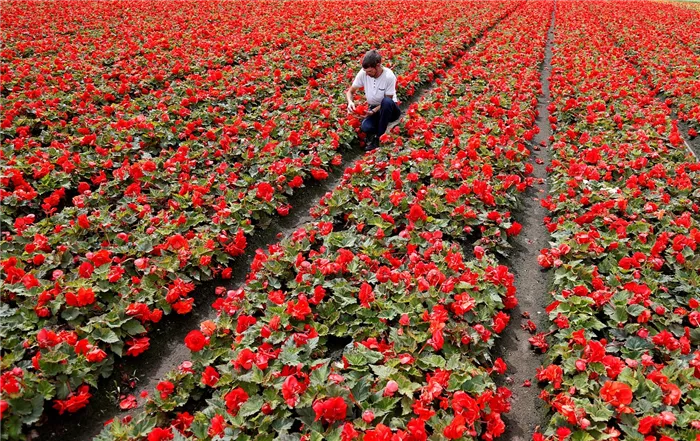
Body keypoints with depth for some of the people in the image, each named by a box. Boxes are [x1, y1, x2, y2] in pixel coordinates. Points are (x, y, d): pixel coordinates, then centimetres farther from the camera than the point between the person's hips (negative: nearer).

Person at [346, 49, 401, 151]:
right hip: (373, 108, 2)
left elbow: (387, 101, -18)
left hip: (388, 110, -2)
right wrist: (350, 102, -27)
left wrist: (374, 111, -33)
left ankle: (378, 137, -24)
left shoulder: (389, 76, -24)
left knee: (387, 101, -40)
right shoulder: (363, 73, -14)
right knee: (365, 127, -31)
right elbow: (350, 91, -5)